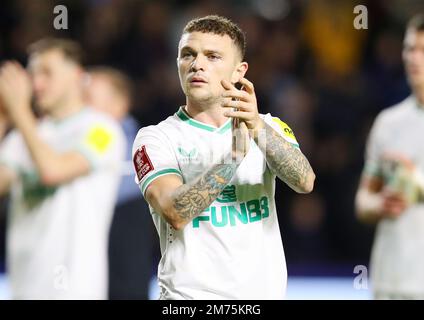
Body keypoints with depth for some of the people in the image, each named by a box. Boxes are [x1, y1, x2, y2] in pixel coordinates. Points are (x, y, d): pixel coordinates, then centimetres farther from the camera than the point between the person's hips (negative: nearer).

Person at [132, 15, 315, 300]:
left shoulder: (269, 127, 6)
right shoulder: (156, 138, -2)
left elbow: (305, 182, -13)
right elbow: (175, 213, -18)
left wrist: (259, 129, -28)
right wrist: (234, 155, -28)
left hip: (265, 291, 2)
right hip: (191, 293, -2)